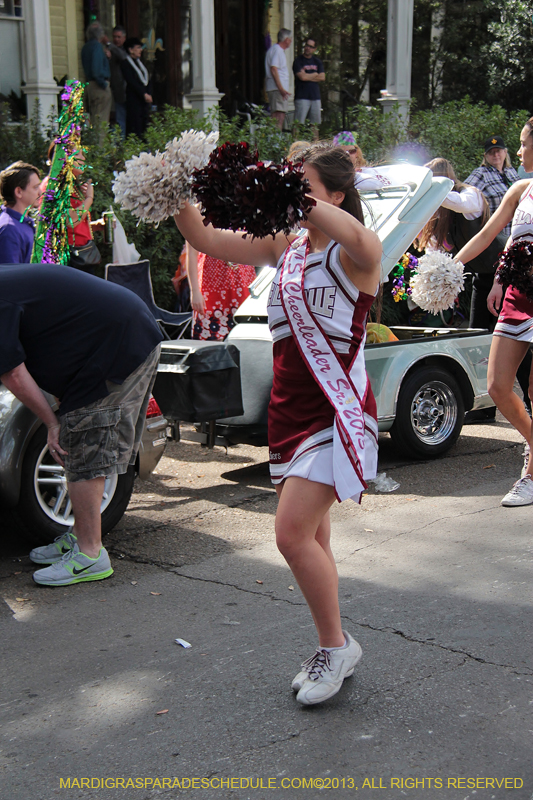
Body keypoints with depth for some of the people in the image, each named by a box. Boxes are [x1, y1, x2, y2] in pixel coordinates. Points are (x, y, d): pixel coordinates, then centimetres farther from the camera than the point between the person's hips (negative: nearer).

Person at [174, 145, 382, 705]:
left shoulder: (352, 254, -12)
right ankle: (331, 653, 30)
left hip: (337, 410, -8)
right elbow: (204, 239, 7)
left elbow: (363, 244, -38)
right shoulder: (285, 245, 8)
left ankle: (337, 645, 7)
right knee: (310, 537, 15)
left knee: (292, 533, -14)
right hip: (290, 408, 8)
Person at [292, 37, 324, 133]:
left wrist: (308, 76, -3)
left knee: (315, 124, 5)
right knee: (298, 124, -12)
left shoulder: (317, 61, 17)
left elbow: (322, 77, 6)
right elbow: (302, 77, -11)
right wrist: (315, 75, 4)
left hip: (315, 96, 5)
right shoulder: (298, 61, 1)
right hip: (302, 97, -5)